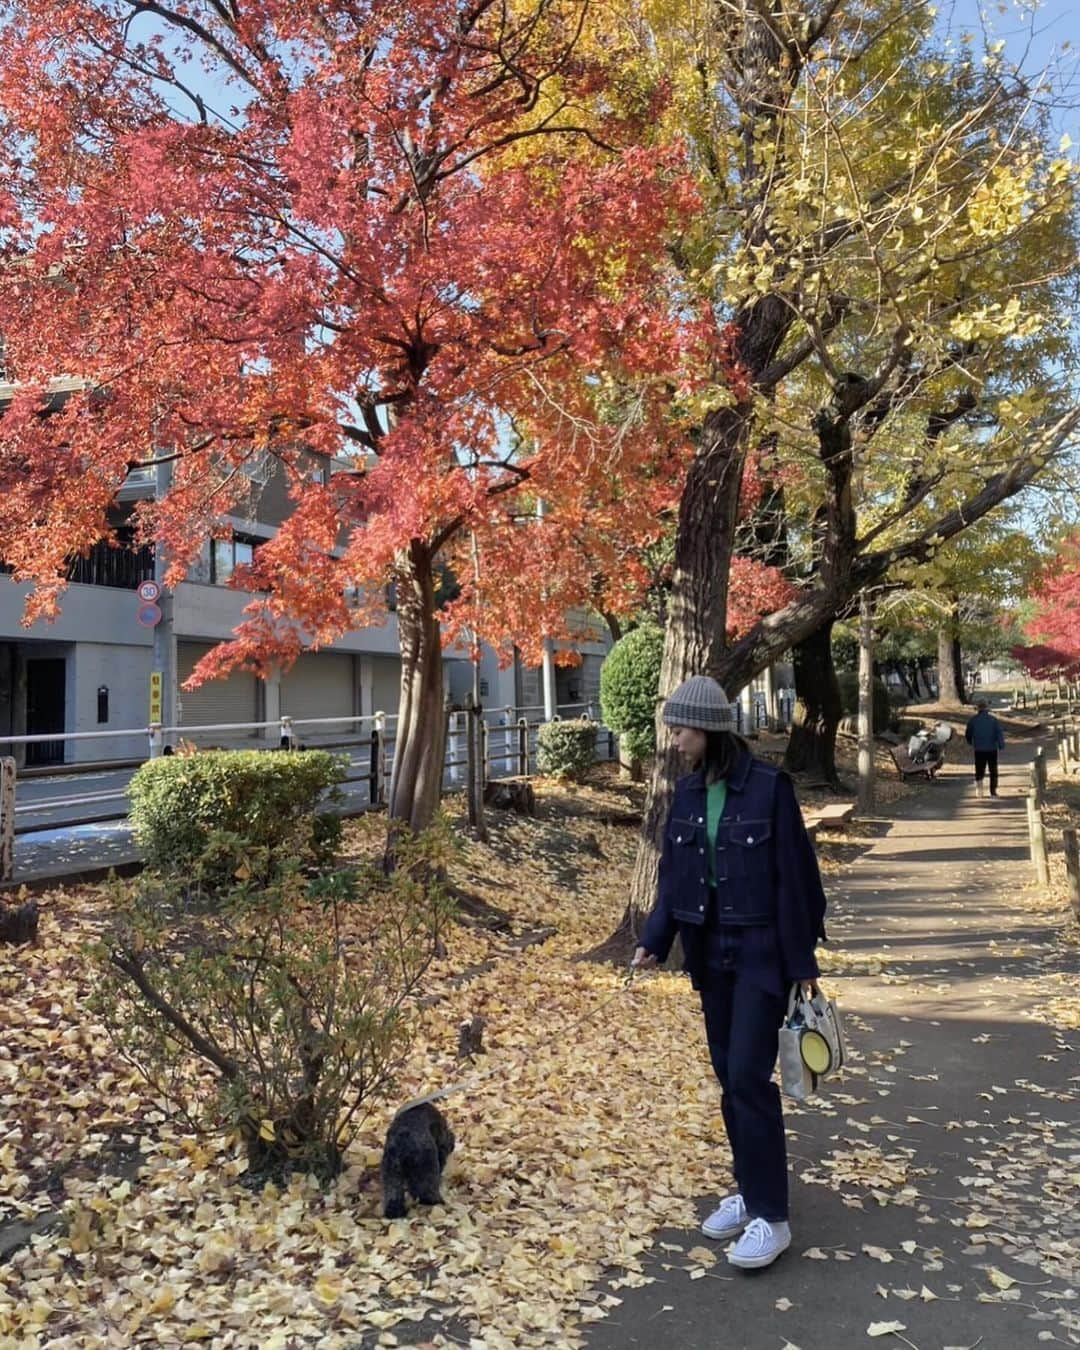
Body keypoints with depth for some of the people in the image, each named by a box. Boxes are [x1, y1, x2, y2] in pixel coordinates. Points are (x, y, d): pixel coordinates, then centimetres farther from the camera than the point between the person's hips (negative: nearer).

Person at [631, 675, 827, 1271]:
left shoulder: (768, 787, -14)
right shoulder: (687, 793, 4)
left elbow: (793, 878, -11)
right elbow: (672, 876, 6)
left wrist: (802, 961, -9)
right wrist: (654, 940, -7)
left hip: (762, 952, -6)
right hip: (710, 952, 6)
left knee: (749, 1076, -7)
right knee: (728, 1076, 13)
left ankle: (771, 1216, 5)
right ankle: (748, 1189, 28)